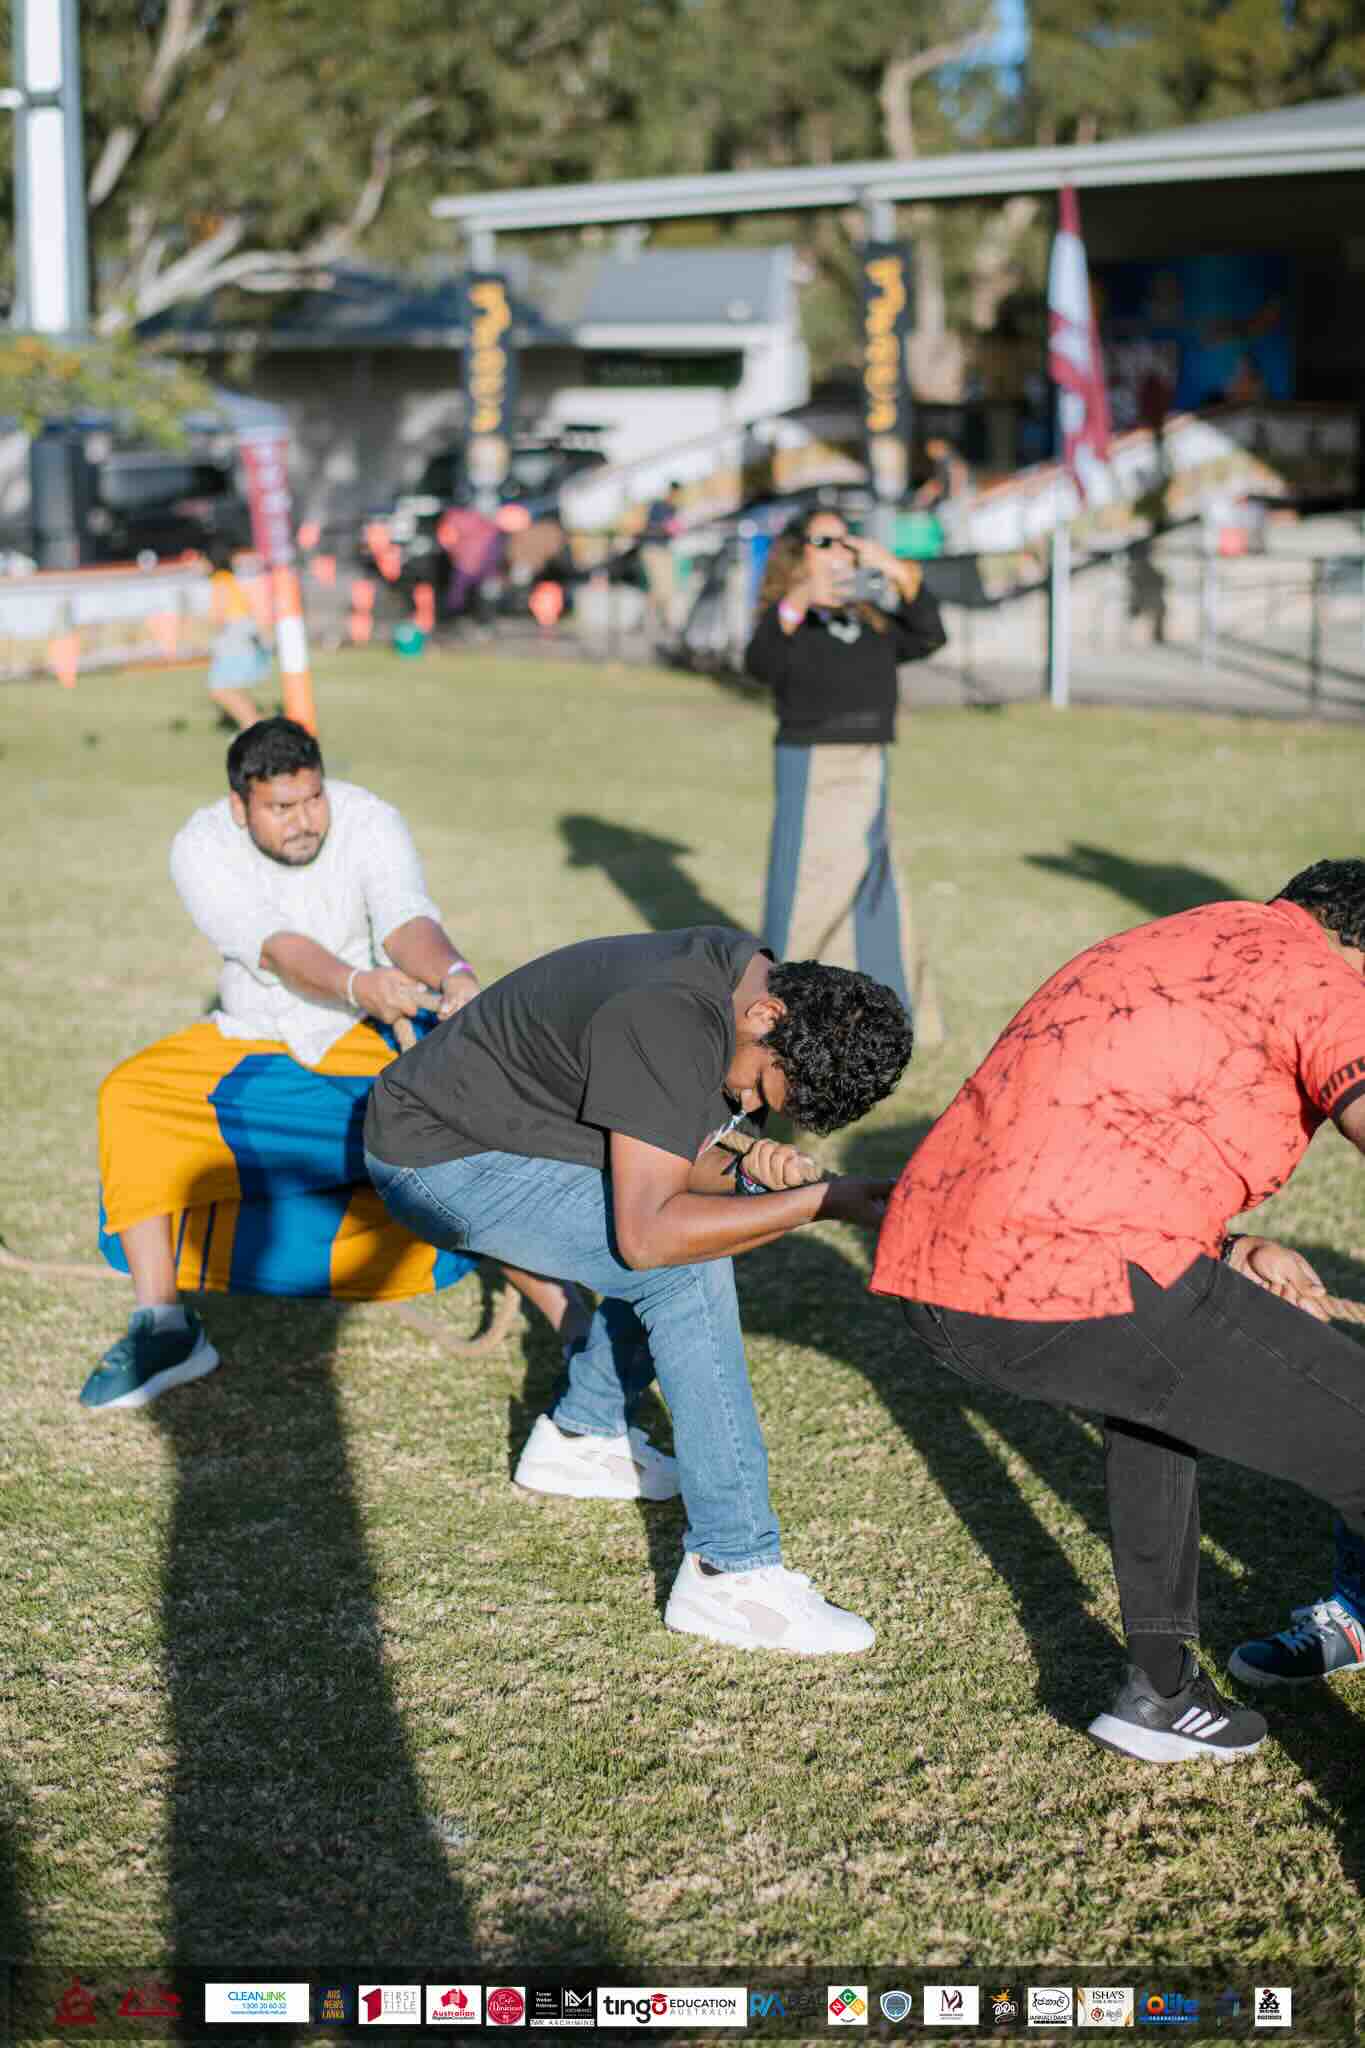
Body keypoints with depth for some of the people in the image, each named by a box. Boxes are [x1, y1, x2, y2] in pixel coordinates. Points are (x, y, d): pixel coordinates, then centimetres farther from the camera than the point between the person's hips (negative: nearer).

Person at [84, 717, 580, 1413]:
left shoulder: (369, 822, -17)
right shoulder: (201, 850, -17)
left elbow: (407, 921, -34)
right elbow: (277, 950, -33)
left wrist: (456, 974, -58)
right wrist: (357, 985, -54)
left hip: (372, 1039, -2)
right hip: (253, 1042, 2)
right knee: (130, 1100, -22)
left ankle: (575, 1326, -26)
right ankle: (160, 1326, -22)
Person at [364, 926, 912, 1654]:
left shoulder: (751, 978, -3)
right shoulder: (670, 1022, -32)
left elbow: (690, 1166, 3)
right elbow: (647, 1233, -36)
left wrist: (752, 1169, -18)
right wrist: (822, 1200, -33)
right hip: (435, 1155, -10)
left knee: (721, 1219, 13)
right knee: (686, 1266, -21)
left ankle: (580, 1437, 23)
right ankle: (730, 1573, -18)